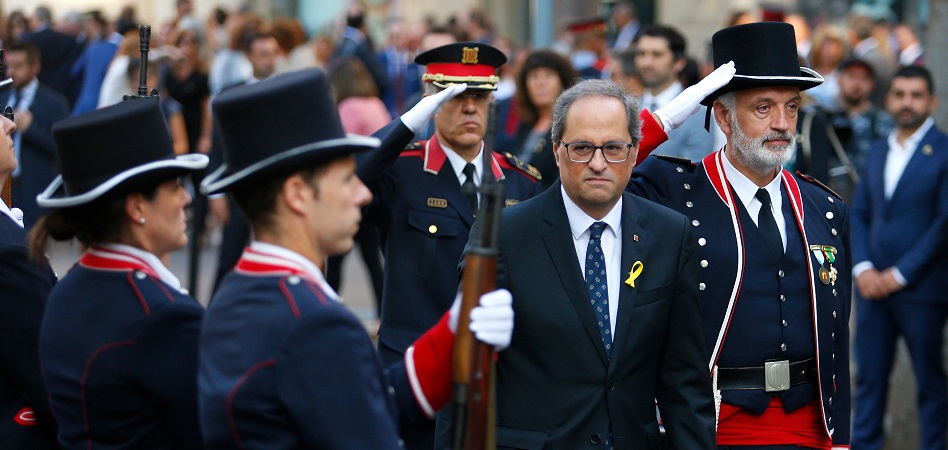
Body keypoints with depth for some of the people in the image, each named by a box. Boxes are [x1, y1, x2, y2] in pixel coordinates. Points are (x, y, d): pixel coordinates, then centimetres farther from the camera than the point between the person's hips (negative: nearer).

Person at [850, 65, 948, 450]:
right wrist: (862, 268, -3)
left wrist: (899, 274, -12)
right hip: (873, 285, 5)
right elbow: (859, 213, 13)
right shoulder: (879, 151, 13)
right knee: (869, 377, 6)